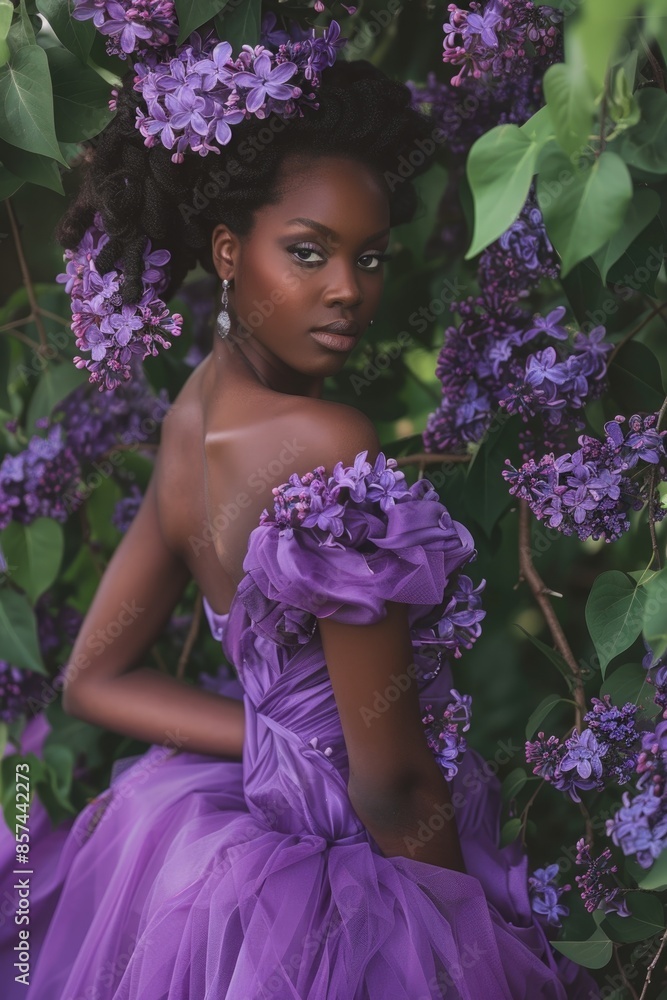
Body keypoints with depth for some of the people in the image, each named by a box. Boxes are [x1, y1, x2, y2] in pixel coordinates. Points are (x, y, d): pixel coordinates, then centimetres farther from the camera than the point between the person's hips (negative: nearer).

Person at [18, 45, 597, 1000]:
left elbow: (97, 683, 5)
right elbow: (391, 789, -23)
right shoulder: (332, 451, -28)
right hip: (343, 901, -8)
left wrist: (283, 738, -3)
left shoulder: (194, 409, -3)